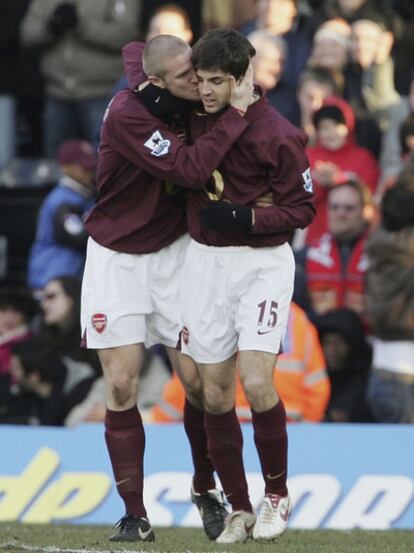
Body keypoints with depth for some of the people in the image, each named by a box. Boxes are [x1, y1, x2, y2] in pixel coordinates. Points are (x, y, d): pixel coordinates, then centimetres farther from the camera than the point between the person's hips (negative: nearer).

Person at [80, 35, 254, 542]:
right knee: (122, 386, -5)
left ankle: (206, 490, 21)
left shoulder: (184, 97, -8)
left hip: (173, 252, 5)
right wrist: (236, 111, -30)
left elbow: (132, 49, 14)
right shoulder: (127, 117, -26)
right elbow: (191, 169, -32)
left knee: (197, 381, 0)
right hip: (117, 258, -4)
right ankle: (134, 515, 2)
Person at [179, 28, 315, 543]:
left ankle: (277, 493, 6)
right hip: (205, 261, 5)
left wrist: (245, 218, -22)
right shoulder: (197, 116, 0)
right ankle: (238, 508, 15)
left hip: (262, 262, -5)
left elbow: (302, 209, -10)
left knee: (256, 382, -15)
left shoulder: (279, 135, -14)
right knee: (215, 394, 4)